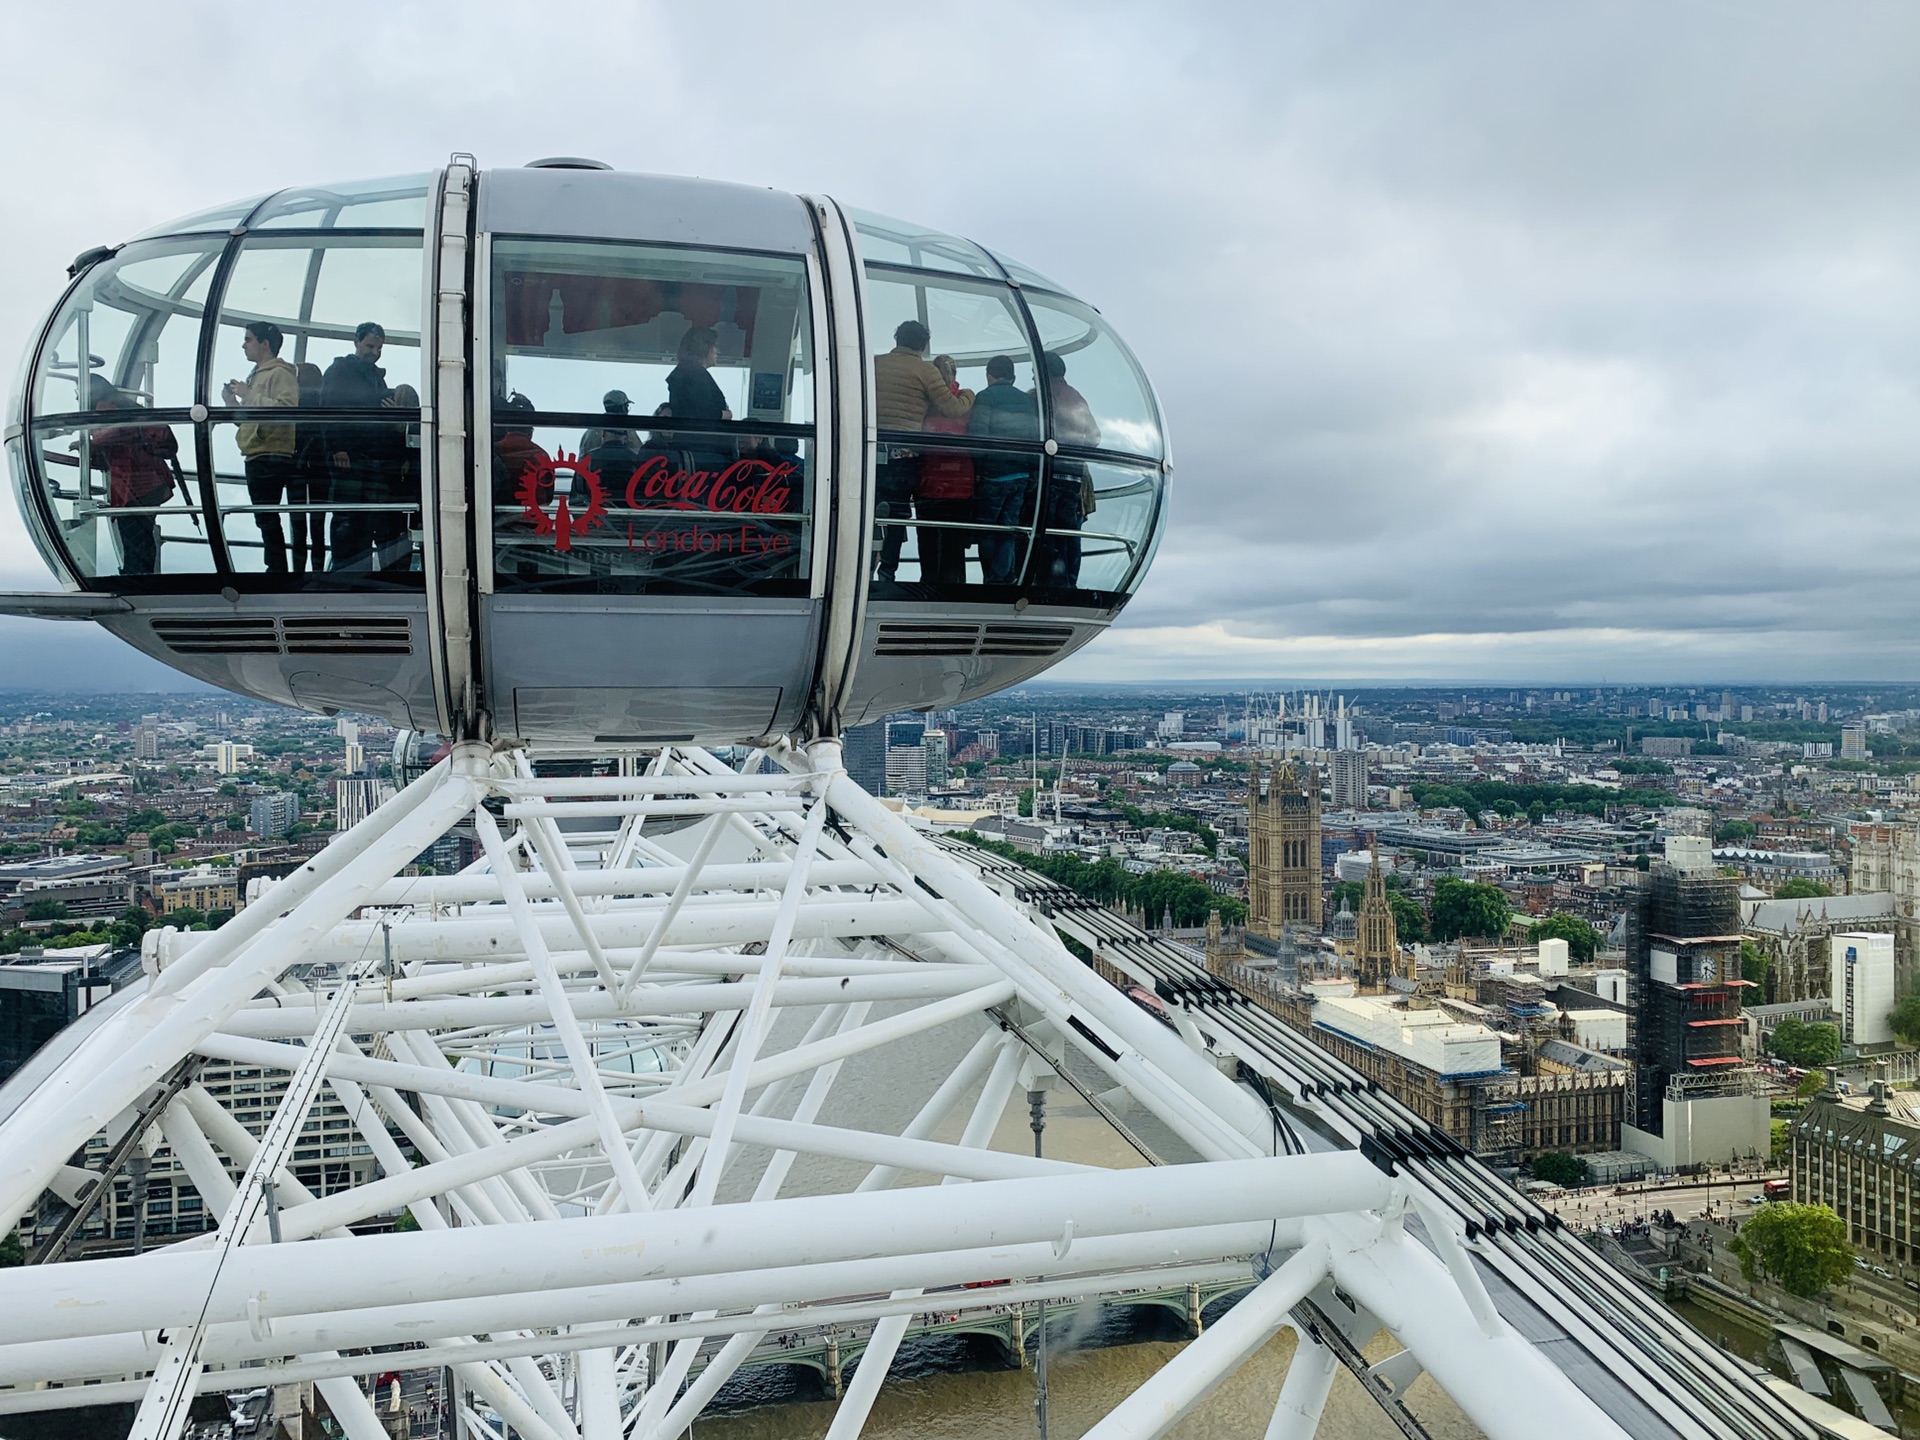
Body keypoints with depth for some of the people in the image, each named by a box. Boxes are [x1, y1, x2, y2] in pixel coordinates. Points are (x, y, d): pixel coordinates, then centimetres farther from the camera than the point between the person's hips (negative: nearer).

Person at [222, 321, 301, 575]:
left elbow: (287, 409, -26)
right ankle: (277, 569, 18)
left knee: (267, 518, -11)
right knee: (266, 519, 12)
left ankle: (277, 569, -8)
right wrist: (232, 401, 13)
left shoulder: (280, 373, -8)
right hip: (258, 458, 10)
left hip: (272, 457, -10)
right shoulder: (257, 375, 22)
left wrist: (249, 395, -19)